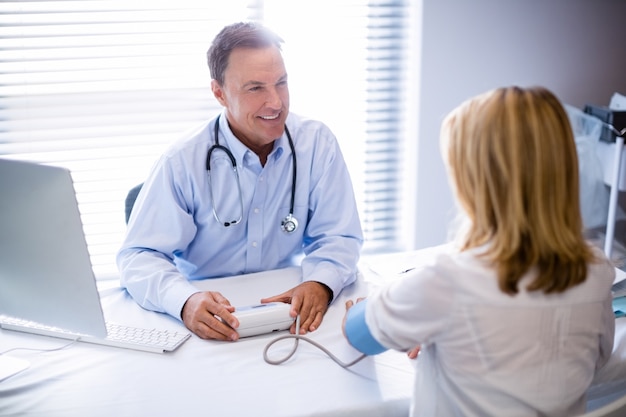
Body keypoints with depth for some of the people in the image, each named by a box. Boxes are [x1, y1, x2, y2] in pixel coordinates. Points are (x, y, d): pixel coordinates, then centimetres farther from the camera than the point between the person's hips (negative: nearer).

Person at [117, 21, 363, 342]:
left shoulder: (318, 143, -3)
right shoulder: (183, 162, -10)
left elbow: (337, 237, -1)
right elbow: (139, 256, -11)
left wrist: (320, 284, -24)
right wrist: (185, 301, -33)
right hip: (208, 327, -2)